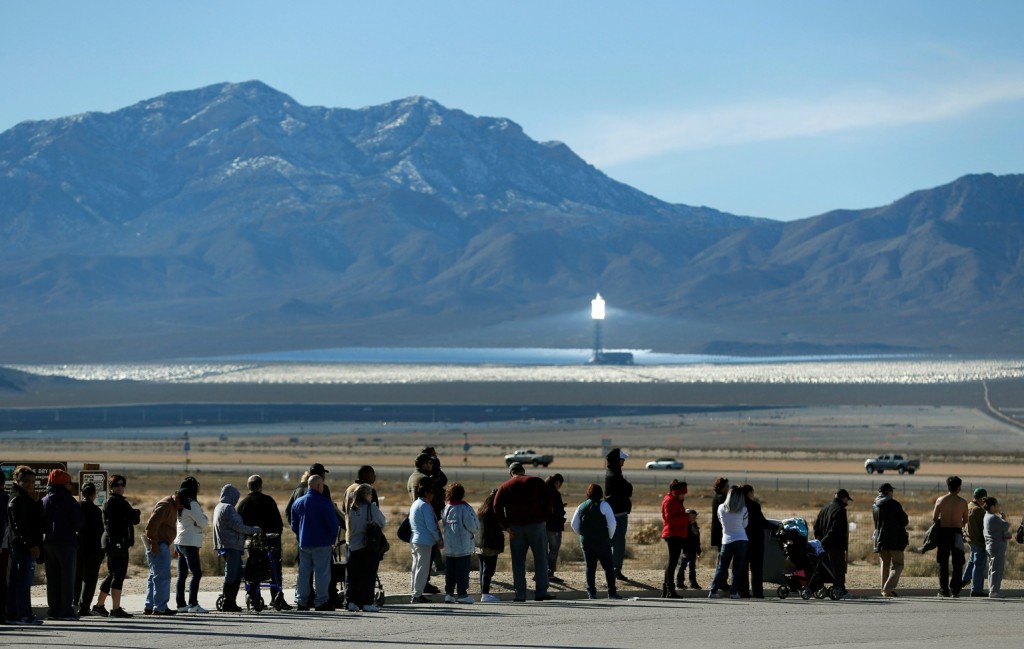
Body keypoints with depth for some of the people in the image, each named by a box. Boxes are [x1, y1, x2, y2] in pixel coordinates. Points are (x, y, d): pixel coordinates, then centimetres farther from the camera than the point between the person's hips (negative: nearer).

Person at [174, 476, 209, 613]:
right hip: (190, 543, -9)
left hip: (179, 542, 9)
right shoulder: (192, 504, -14)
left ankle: (181, 604, 9)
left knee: (182, 575, 9)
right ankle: (193, 604, -14)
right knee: (197, 573, -9)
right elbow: (202, 523, -16)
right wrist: (205, 518, 7)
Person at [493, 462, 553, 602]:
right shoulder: (537, 482, 3)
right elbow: (547, 501, -4)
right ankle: (541, 592, -1)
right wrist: (545, 519, 2)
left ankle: (520, 594, 2)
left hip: (516, 527, 1)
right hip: (536, 525, -1)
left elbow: (497, 506, -4)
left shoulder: (506, 486, 7)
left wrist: (505, 526, -3)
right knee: (540, 559, 4)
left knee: (518, 561, 6)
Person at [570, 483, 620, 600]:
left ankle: (591, 592, 2)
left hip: (585, 542, 4)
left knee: (589, 567, 8)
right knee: (608, 567, 3)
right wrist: (610, 536, 4)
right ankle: (612, 592, 0)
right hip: (602, 542, -4)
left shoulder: (581, 507, 8)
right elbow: (612, 523, -10)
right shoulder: (603, 505, -6)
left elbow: (574, 525, 9)